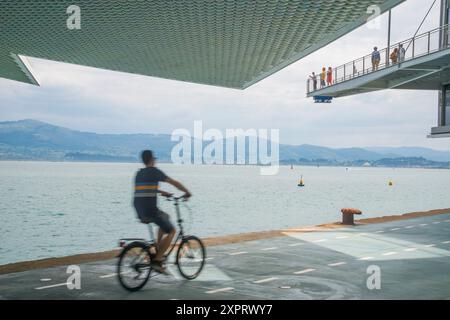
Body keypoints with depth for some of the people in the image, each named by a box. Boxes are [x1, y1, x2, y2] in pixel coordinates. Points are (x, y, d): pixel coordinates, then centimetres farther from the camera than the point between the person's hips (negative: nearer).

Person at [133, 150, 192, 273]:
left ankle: (158, 251, 23)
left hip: (139, 212, 8)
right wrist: (187, 192, 12)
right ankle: (157, 260, -4)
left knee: (165, 218, 30)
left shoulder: (139, 174, 17)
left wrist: (162, 192, 41)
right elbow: (174, 183, -2)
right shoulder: (154, 171, -5)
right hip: (150, 211, -8)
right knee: (171, 231, 6)